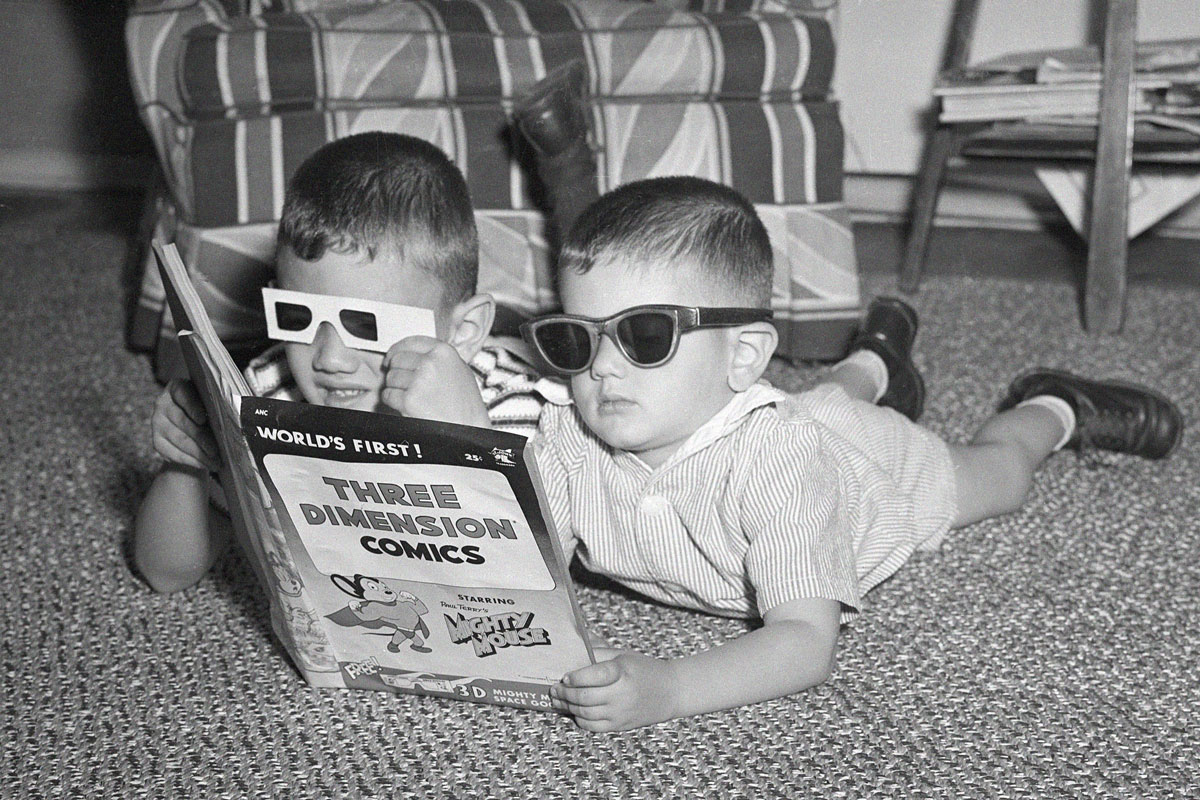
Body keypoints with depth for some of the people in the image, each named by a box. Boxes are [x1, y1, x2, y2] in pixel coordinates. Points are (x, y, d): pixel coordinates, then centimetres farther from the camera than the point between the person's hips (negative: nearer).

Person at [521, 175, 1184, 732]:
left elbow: (808, 642, -55)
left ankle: (1056, 410, 57)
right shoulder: (567, 443, -37)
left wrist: (665, 688, -70)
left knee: (999, 469, 28)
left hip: (878, 466, -4)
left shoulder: (772, 459, -50)